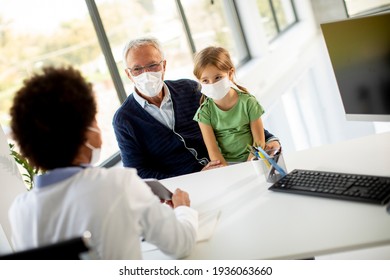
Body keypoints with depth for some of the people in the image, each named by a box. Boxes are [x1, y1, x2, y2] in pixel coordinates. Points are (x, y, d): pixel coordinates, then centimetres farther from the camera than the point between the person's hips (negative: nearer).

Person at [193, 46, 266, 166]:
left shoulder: (248, 102, -4)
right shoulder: (204, 112, -3)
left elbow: (259, 141, -2)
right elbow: (213, 151, -6)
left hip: (251, 159, -1)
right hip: (223, 164, 1)